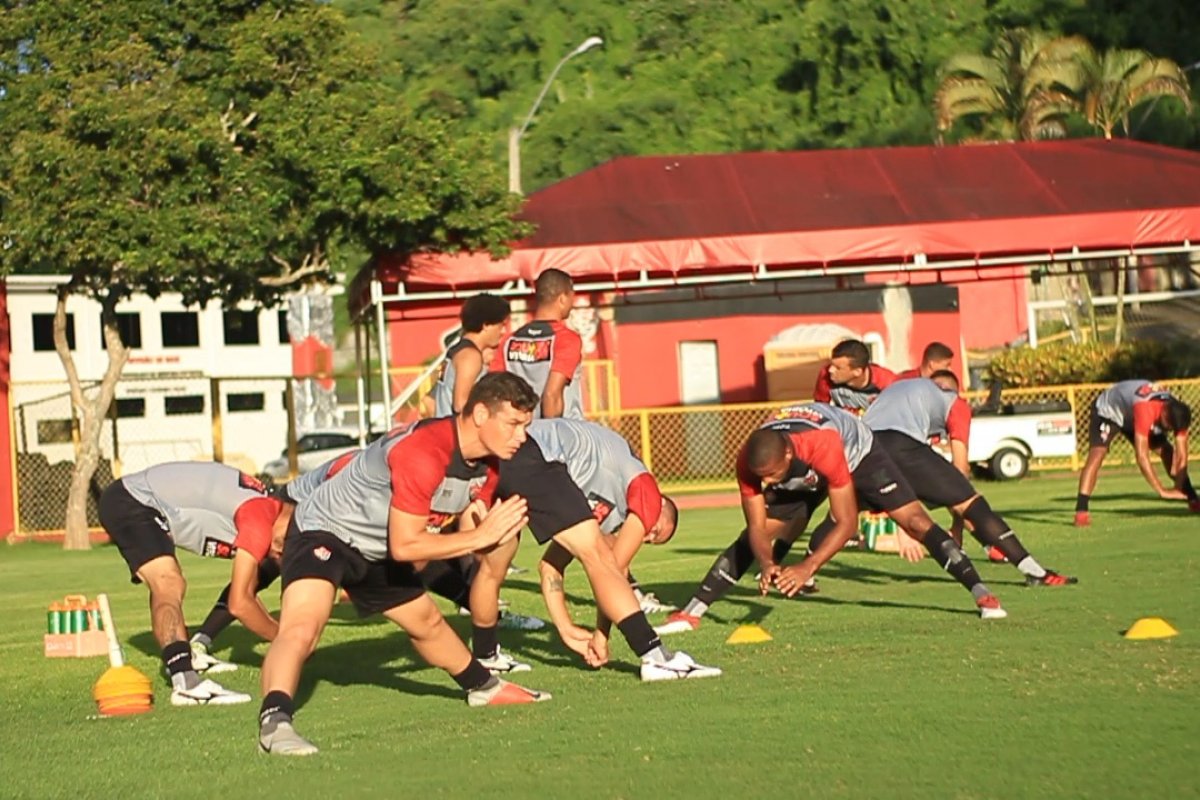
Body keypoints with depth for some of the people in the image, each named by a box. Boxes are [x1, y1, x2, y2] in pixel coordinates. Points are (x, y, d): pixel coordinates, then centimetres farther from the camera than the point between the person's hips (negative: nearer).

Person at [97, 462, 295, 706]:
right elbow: (239, 603, -21)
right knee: (169, 585, -26)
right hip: (131, 503, -11)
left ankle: (186, 658, 46)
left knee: (170, 585, 27)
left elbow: (245, 594, 21)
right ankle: (185, 681, -42)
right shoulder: (260, 520, -20)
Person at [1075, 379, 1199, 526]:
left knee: (1167, 451, -1)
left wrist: (1178, 488, -28)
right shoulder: (1145, 409, -46)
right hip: (1108, 409, -6)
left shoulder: (1177, 413, -25)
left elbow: (1181, 456, -19)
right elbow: (1142, 456, -46)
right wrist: (1161, 491, -43)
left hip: (1131, 415, 6)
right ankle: (1081, 511, -33)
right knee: (1097, 454, -27)